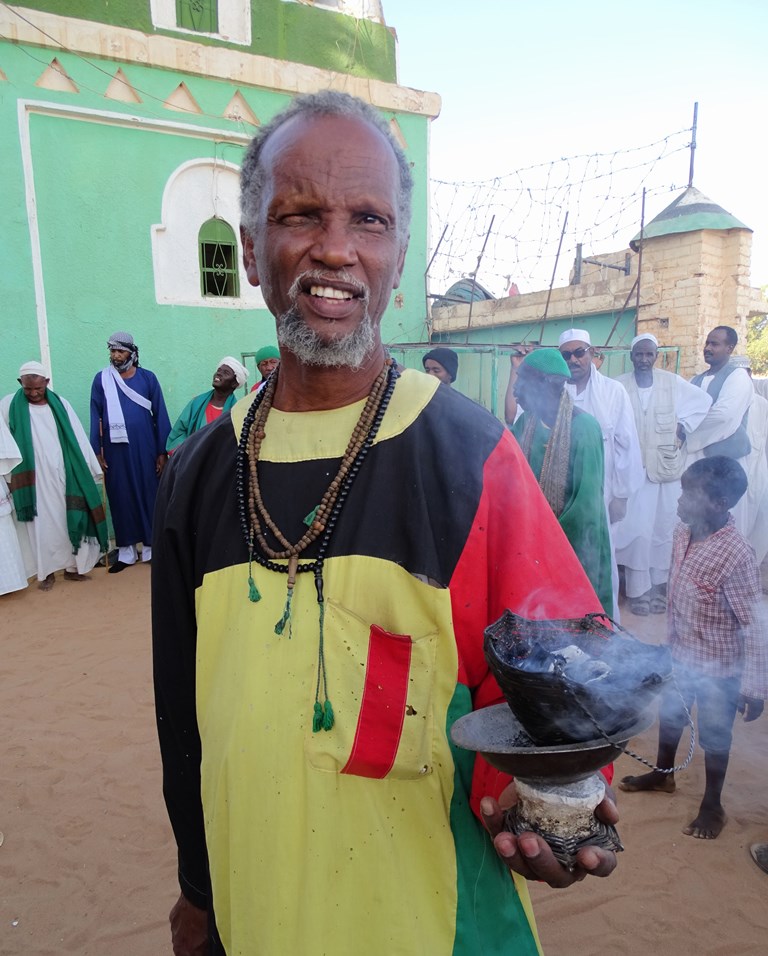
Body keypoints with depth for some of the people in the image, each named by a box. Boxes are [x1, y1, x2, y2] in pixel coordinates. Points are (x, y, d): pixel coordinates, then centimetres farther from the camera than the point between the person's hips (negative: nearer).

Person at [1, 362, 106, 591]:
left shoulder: (61, 405, 4)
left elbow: (78, 440, 4)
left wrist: (93, 471, 3)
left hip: (62, 477, 2)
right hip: (31, 480, -1)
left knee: (69, 520, 6)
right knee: (41, 525, 4)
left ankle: (72, 566, 18)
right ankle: (45, 571, 13)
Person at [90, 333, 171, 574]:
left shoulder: (147, 378, 2)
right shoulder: (101, 379, 4)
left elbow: (160, 415, 2)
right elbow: (95, 417, 5)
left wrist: (163, 451, -2)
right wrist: (97, 452, 0)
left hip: (145, 447, -1)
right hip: (115, 449, 1)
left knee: (149, 494, 4)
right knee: (120, 497, 6)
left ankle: (151, 546, 16)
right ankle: (126, 551, 15)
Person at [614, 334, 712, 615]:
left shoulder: (672, 382, 2)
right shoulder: (619, 386, -4)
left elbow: (703, 401, 15)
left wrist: (683, 425, 7)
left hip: (665, 467, 2)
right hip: (632, 468, -2)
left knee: (663, 529, 7)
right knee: (636, 529, -3)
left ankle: (658, 586, 19)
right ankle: (638, 589, 8)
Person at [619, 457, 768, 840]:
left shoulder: (735, 555, -30)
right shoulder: (682, 534, -9)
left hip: (719, 668, -6)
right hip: (680, 654, 7)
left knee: (713, 735, 16)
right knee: (669, 715, 25)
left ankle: (712, 805, 40)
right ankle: (663, 774, 52)